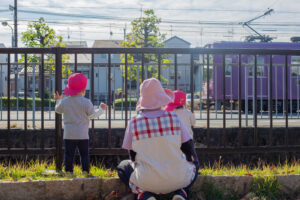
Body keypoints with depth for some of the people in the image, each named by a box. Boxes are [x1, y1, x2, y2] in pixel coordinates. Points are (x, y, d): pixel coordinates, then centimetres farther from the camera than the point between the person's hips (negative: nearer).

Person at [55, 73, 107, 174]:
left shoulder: (64, 101, 0)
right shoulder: (86, 102, -8)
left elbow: (58, 110, 17)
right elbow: (92, 115, -3)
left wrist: (58, 100, 35)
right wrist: (101, 109, 13)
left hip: (68, 135, 2)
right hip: (82, 135, -2)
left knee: (69, 154, 6)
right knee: (84, 154, 6)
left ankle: (68, 171, 7)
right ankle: (85, 171, 7)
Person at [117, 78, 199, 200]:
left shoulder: (134, 123, -7)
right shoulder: (174, 118, -7)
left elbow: (133, 156, 3)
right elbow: (188, 148, 2)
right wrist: (193, 161, 23)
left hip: (146, 182, 0)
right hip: (177, 179, 1)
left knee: (122, 167, 29)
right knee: (194, 162, 33)